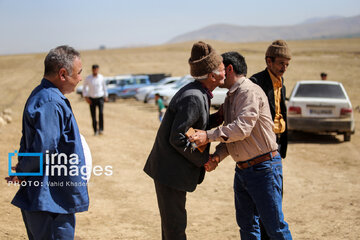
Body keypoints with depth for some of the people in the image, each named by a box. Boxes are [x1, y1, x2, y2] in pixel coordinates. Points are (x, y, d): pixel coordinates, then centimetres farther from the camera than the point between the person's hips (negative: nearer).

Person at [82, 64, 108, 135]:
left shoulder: (101, 77, -2)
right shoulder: (88, 78, -5)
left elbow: (104, 87, 13)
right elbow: (84, 88, 6)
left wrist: (105, 96, 15)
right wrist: (86, 97, -4)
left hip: (100, 98, 0)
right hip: (92, 99, 1)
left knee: (101, 113, -20)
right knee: (93, 115, 3)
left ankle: (101, 129, -15)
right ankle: (95, 131, 15)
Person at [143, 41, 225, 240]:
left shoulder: (197, 93, 8)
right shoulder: (194, 98, -23)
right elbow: (177, 138, -23)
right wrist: (203, 160, -14)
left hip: (173, 168, 10)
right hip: (170, 169, -10)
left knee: (171, 223, 23)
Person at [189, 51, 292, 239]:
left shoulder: (250, 92, -15)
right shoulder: (230, 98, 15)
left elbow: (242, 128, -27)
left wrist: (209, 136, -31)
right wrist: (218, 155, -3)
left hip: (263, 168, -9)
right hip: (242, 169, 9)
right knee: (246, 223, 15)